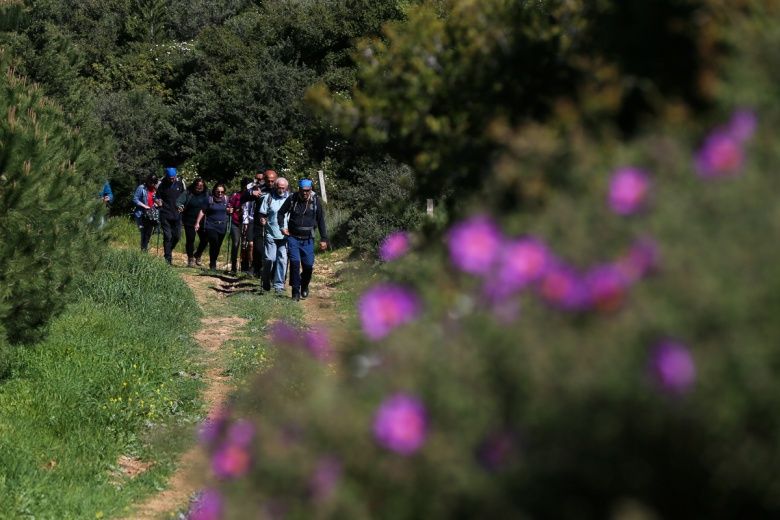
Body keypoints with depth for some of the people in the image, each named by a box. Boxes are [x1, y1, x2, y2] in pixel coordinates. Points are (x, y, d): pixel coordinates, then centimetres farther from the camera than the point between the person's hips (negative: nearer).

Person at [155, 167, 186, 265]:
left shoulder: (180, 183, 2)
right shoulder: (161, 184, -5)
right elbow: (157, 197, 5)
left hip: (177, 214, 3)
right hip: (165, 215, -3)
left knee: (177, 236, 4)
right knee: (167, 236, -6)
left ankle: (168, 252, 29)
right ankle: (168, 258, 0)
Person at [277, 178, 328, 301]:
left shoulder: (315, 202, -3)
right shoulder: (292, 199, -5)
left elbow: (321, 221, 4)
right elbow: (281, 213, 10)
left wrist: (323, 239, 2)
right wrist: (282, 227, -4)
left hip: (308, 240, 1)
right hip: (293, 237, -1)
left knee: (308, 265, -2)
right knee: (294, 263, -13)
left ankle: (304, 287, 26)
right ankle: (296, 291, -5)